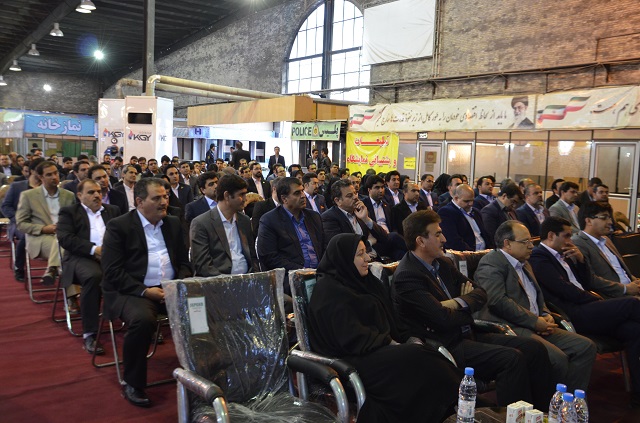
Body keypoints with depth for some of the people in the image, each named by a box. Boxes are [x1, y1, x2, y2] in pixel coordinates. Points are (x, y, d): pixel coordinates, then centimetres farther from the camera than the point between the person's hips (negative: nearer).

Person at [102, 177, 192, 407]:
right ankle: (133, 384, -12)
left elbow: (184, 262, 16)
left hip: (172, 289, 5)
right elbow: (112, 271, -10)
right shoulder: (118, 226, -3)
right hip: (131, 291, -4)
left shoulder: (174, 223, 13)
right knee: (142, 319, -36)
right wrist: (144, 291, -19)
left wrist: (181, 284, -5)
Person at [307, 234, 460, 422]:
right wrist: (390, 343, -12)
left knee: (426, 354, -18)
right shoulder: (330, 291, -12)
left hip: (380, 348, 8)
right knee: (416, 359, -26)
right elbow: (353, 339, -18)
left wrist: (407, 338, -1)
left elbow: (388, 319, 17)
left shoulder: (363, 281, 17)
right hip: (354, 361, -8)